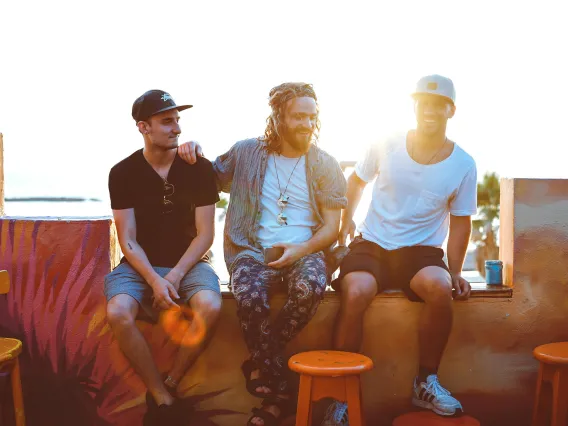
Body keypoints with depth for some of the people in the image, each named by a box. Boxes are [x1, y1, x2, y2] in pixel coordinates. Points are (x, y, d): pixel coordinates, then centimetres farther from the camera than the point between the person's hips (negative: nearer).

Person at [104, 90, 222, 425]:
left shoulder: (200, 169, -4)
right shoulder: (123, 173, -2)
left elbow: (205, 235, -5)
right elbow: (128, 241, -5)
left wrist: (174, 276, -17)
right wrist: (154, 281, -21)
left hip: (188, 263, 0)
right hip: (140, 265, 1)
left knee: (210, 307, -32)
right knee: (118, 312, -31)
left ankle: (170, 386, -9)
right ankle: (162, 399, -13)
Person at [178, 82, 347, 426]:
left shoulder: (325, 165, 5)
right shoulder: (246, 153, 7)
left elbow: (331, 227, 2)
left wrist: (302, 250, -17)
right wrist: (193, 152, 0)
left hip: (306, 250, 0)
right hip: (254, 250, 0)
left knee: (310, 288, -36)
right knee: (250, 298, -34)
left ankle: (260, 365, -14)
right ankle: (279, 392, -17)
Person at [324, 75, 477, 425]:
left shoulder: (463, 165, -1)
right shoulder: (386, 146, -1)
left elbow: (460, 223, 7)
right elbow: (357, 180, 17)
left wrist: (455, 272, -2)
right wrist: (346, 220, 8)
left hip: (422, 251, 0)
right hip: (371, 245, 0)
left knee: (440, 288, -34)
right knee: (356, 293, -32)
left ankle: (426, 383, -9)